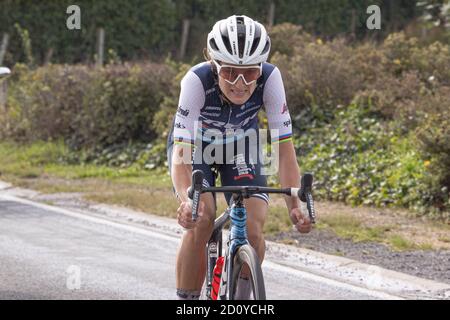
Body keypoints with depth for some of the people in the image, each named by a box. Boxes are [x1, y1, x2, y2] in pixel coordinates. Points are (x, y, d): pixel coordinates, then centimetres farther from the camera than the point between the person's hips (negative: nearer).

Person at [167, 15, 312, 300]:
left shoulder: (270, 78, -31)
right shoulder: (197, 81, -36)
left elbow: (284, 149, -29)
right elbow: (181, 151, -42)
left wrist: (295, 205, -42)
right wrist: (186, 200, -60)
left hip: (239, 146, 2)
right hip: (195, 145, -2)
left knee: (253, 230, -16)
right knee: (200, 221, -25)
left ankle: (241, 299, 10)